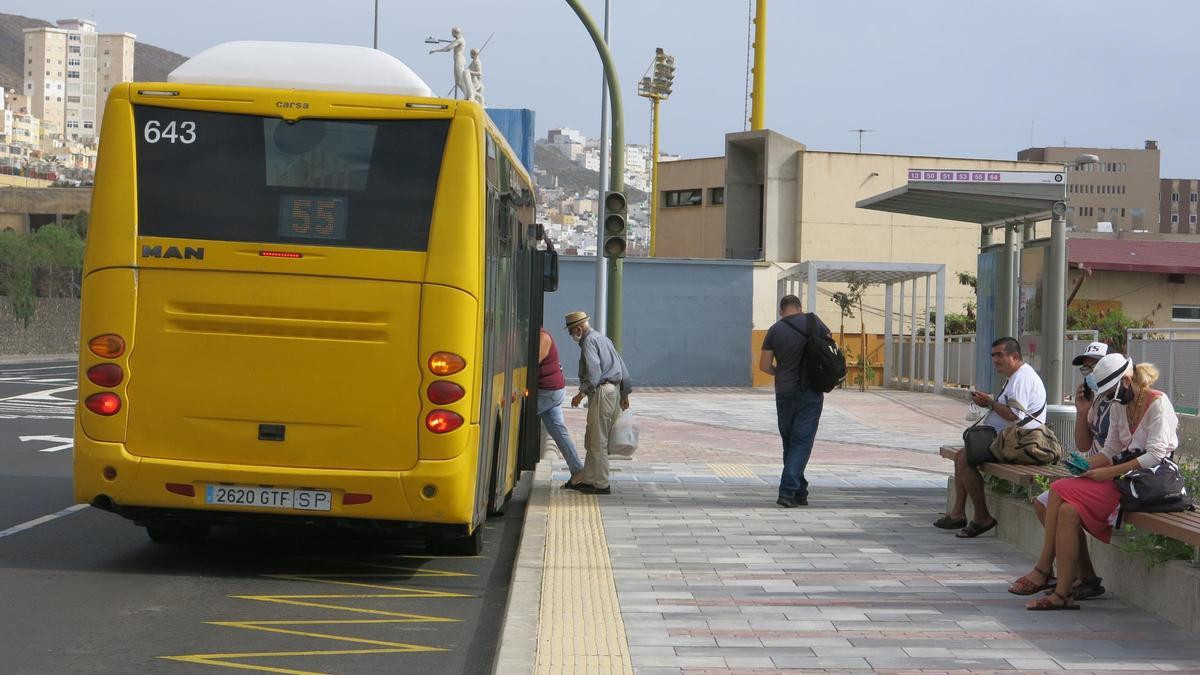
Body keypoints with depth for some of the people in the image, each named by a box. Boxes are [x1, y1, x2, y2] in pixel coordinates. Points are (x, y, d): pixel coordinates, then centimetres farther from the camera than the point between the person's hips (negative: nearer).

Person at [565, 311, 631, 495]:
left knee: (598, 441, -5)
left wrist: (582, 394, -23)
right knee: (592, 440, 15)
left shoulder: (589, 341, -9)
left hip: (601, 392, -10)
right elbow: (622, 367, 22)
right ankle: (588, 480, 18)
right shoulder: (603, 338, 21)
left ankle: (601, 485, -3)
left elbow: (594, 371, -22)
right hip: (614, 389, 10)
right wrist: (625, 394, 26)